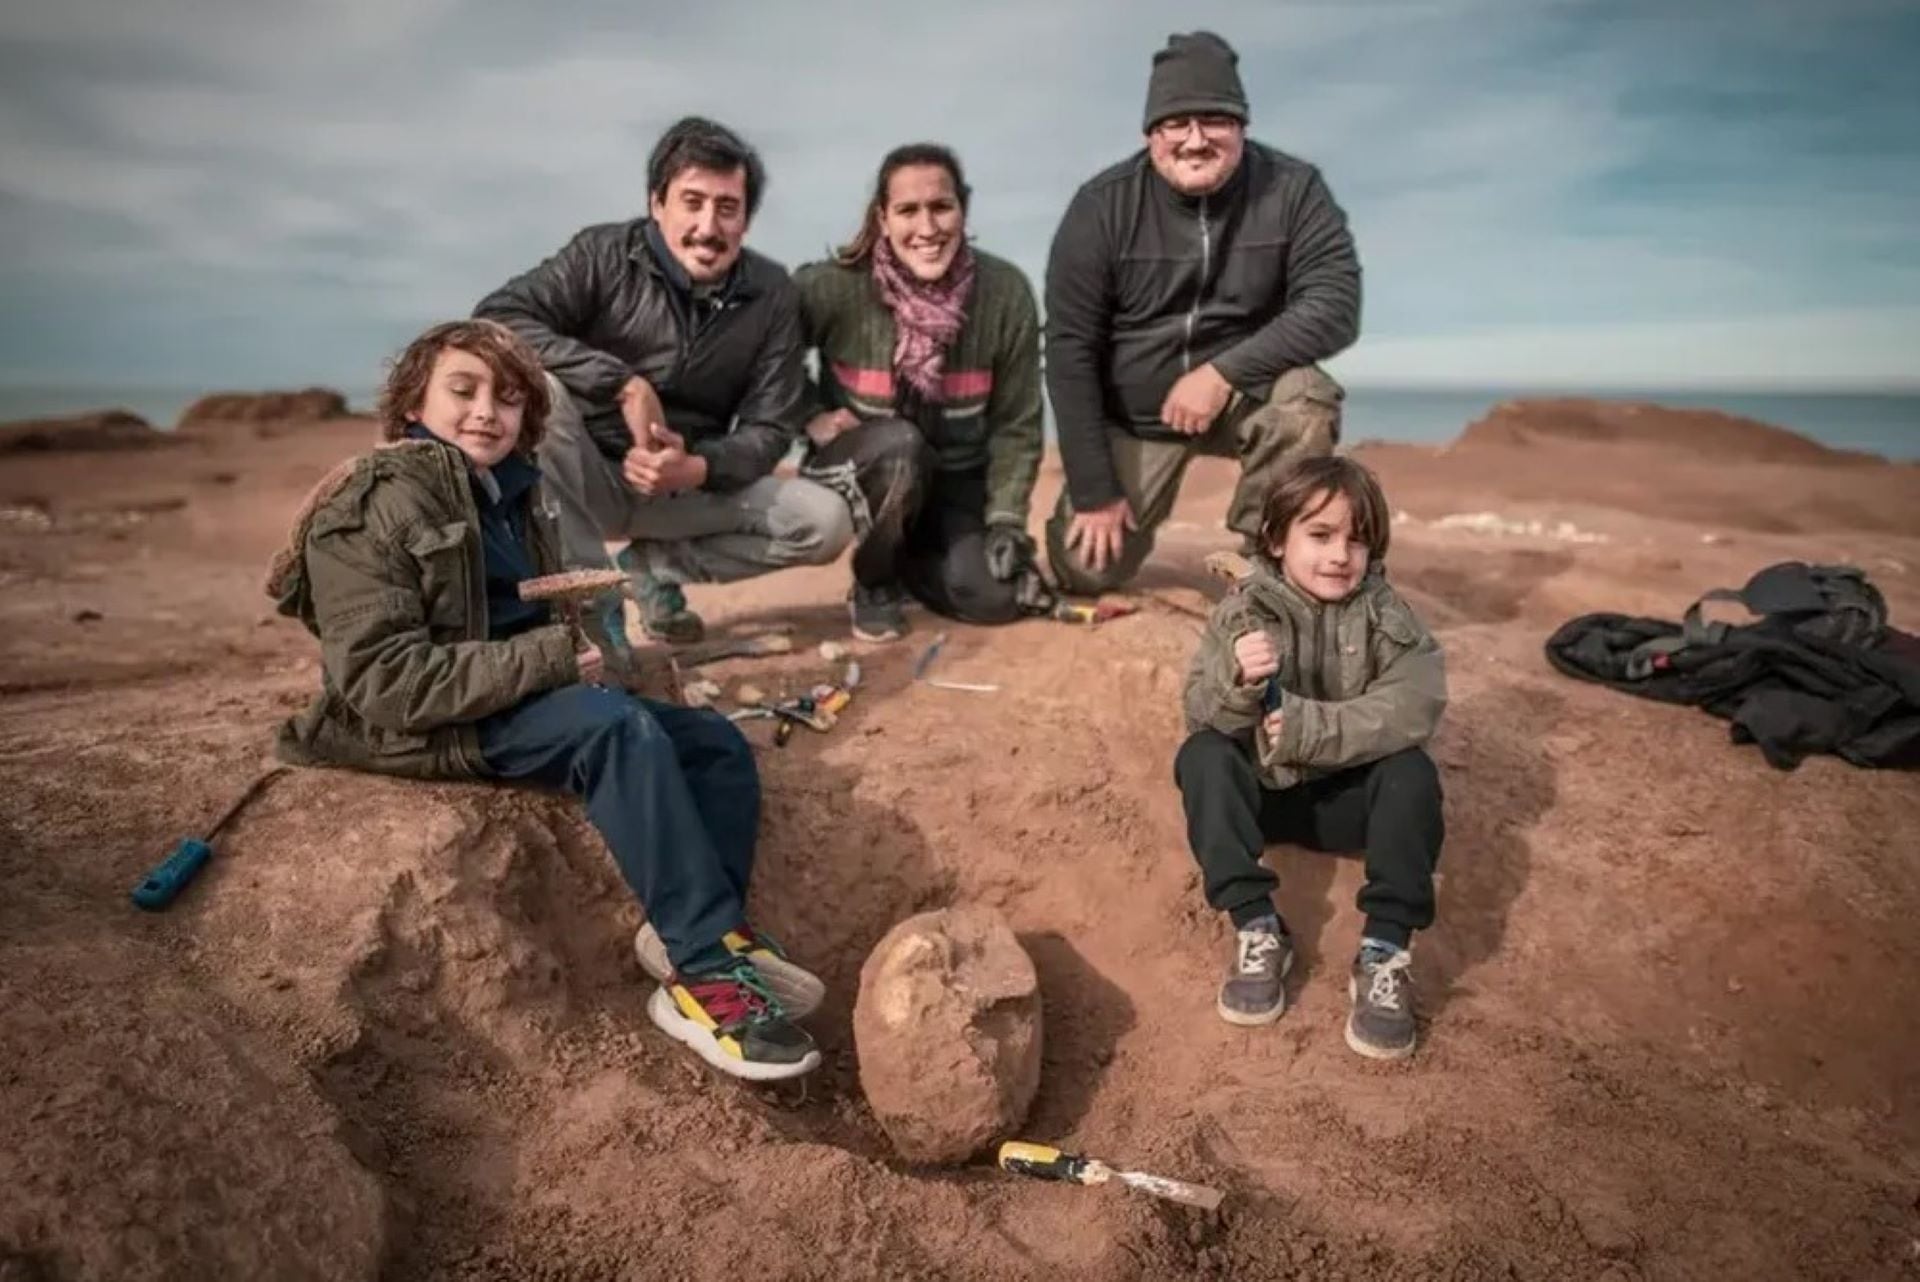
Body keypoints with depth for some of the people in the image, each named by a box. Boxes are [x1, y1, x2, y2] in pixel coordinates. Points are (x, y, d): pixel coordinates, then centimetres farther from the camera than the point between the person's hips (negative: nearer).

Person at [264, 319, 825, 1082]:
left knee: (717, 743, -6)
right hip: (426, 726, -8)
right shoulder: (373, 506, -11)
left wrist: (582, 639, 5)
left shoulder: (511, 491, 14)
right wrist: (549, 660, -25)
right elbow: (386, 683, -21)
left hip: (524, 697, 9)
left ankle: (708, 939, -9)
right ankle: (705, 974, -31)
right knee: (621, 727, -33)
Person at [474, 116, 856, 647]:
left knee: (827, 522, -16)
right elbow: (497, 318, -25)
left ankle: (653, 566, 1)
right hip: (586, 484, -2)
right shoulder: (604, 255, -11)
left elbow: (770, 429, -7)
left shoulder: (771, 294, -4)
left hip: (688, 487, 3)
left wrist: (696, 469, -28)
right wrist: (626, 384, -32)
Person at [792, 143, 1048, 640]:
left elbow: (1016, 424, -9)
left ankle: (910, 558, 18)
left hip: (958, 482, 2)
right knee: (900, 443, -36)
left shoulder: (1006, 292, -14)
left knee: (993, 596, -18)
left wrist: (1006, 521, -15)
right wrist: (810, 417, -19)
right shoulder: (834, 287, -21)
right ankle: (874, 583, -7)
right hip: (859, 473, -2)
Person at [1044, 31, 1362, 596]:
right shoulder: (1102, 206, -15)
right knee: (1086, 570, -5)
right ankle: (1138, 503, 31)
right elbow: (1070, 351, -16)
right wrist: (1094, 490, -18)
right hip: (1133, 414, 1)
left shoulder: (1294, 189, -14)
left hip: (1244, 395, 0)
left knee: (1306, 398, -33)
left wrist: (1223, 372, -34)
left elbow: (1335, 307, -21)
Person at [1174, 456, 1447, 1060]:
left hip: (1349, 795, 0)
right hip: (1261, 790, 1)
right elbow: (1200, 713, -19)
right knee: (1200, 757, -25)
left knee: (1413, 773, -26)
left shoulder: (1383, 614, -8)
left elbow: (1414, 706, -24)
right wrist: (1237, 680, -42)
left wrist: (1307, 727, -34)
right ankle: (1258, 928, -27)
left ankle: (1386, 950, -26)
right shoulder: (1243, 610, -8)